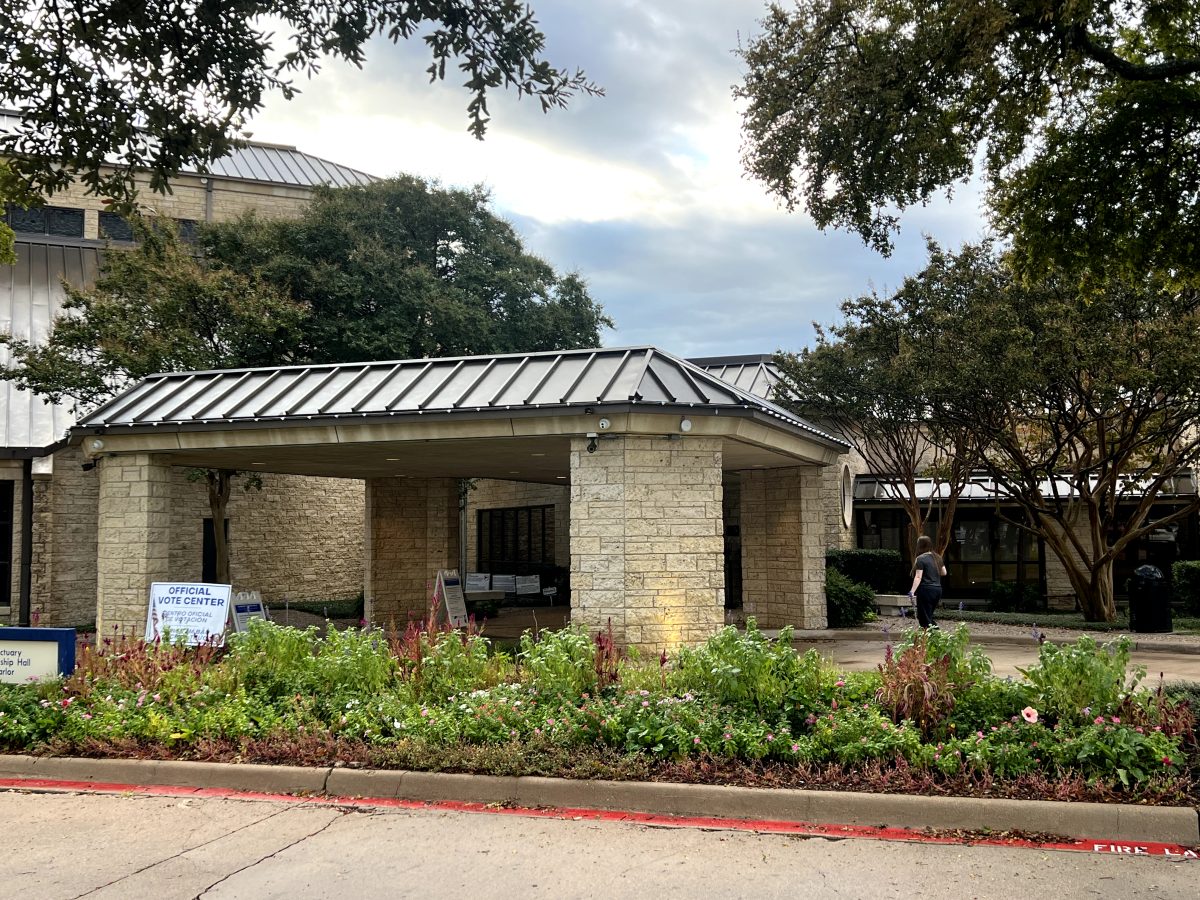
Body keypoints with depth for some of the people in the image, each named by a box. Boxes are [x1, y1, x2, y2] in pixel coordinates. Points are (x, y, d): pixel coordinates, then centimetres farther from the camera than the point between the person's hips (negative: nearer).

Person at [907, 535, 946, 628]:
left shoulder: (920, 559, -10)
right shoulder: (937, 557, 10)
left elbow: (918, 577, -16)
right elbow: (944, 572, 19)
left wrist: (912, 591, -19)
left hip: (926, 590, -7)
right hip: (938, 589, 7)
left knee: (924, 617, -2)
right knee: (929, 615, 18)